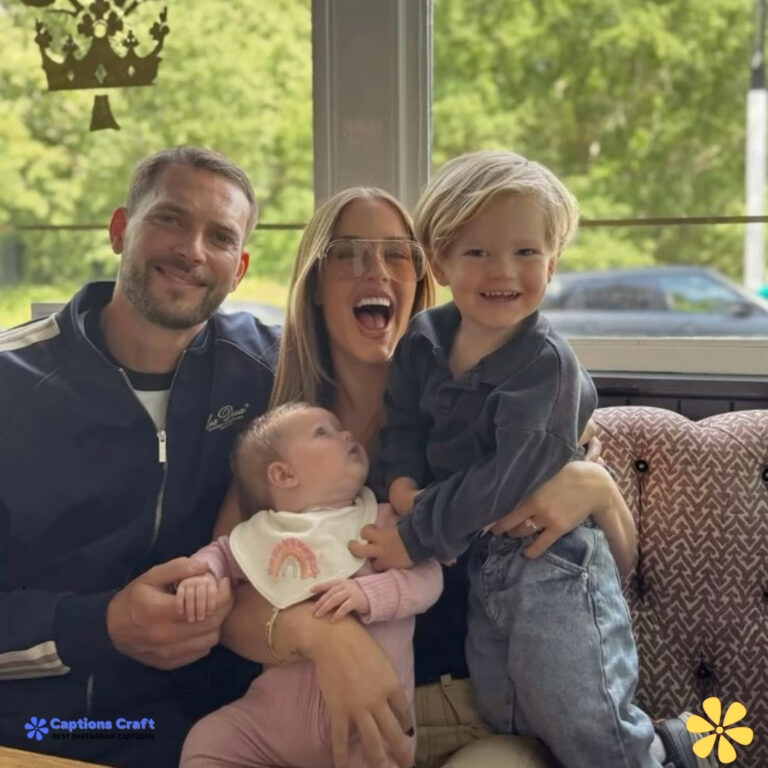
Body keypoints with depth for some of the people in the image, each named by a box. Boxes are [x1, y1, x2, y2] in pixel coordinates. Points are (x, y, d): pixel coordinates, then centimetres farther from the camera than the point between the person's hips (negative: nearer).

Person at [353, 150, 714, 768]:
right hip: (482, 565, 8)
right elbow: (404, 427, 5)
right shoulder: (423, 341, 0)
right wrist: (403, 487, -16)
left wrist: (416, 537, -22)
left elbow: (509, 477, -25)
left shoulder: (546, 361, -19)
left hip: (552, 561, -7)